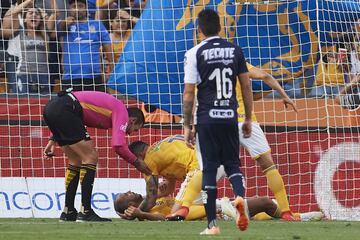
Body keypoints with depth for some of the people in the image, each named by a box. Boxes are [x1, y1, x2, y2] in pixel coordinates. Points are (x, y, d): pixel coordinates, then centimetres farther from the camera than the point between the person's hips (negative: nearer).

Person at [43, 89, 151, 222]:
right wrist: (136, 163, 4)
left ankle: (68, 212, 19)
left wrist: (53, 140, 24)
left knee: (76, 161, 18)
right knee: (90, 157, -3)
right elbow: (118, 145, -10)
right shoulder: (121, 110, 3)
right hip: (63, 109, -9)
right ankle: (85, 212, -7)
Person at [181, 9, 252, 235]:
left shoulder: (195, 53, -4)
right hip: (230, 117, 3)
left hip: (207, 118, -2)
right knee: (232, 164, 15)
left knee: (209, 169, 3)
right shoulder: (235, 50, 5)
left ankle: (212, 225, 2)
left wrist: (187, 126, 1)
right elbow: (246, 86, 7)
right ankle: (240, 196, -16)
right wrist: (248, 119, 16)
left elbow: (189, 93, -6)